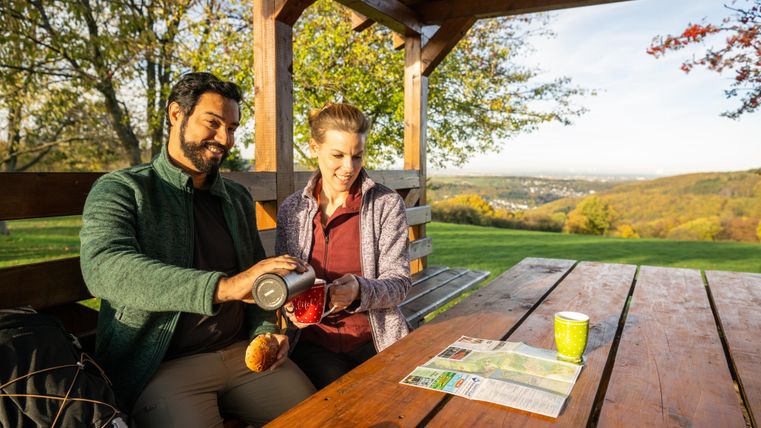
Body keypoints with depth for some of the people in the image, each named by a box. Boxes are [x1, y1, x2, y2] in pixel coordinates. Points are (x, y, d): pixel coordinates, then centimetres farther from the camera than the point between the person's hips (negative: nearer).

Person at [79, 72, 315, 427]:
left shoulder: (238, 198, 11)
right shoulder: (121, 190, -5)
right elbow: (103, 268, -25)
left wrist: (266, 330, -1)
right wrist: (223, 287, -37)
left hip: (243, 351, 5)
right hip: (162, 365, -4)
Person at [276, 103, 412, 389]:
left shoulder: (387, 204, -3)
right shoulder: (291, 209, 5)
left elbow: (399, 282, -6)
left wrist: (359, 291, -26)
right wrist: (291, 306, -10)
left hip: (374, 341, 0)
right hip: (313, 342, 1)